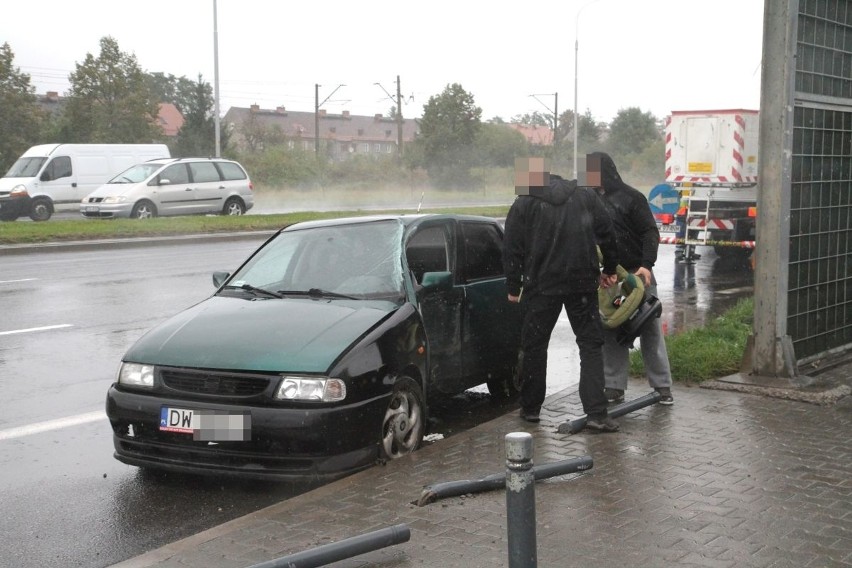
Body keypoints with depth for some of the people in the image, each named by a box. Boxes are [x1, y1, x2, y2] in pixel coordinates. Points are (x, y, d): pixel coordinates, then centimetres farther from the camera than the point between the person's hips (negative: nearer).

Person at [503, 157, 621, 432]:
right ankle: (596, 412, -4)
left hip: (541, 286, -2)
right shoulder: (587, 196, 7)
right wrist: (609, 269, 21)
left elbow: (512, 251, -3)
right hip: (583, 284, 2)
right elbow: (607, 236, 10)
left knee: (534, 346, 12)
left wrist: (513, 288, 7)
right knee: (591, 344, 6)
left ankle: (530, 407, 21)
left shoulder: (522, 206, -2)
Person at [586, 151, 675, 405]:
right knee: (611, 331, 3)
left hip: (638, 272, -5)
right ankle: (615, 387, 9)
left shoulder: (631, 197, -4)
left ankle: (662, 386, 7)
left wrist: (647, 265, -23)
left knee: (650, 329, 1)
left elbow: (650, 232, -10)